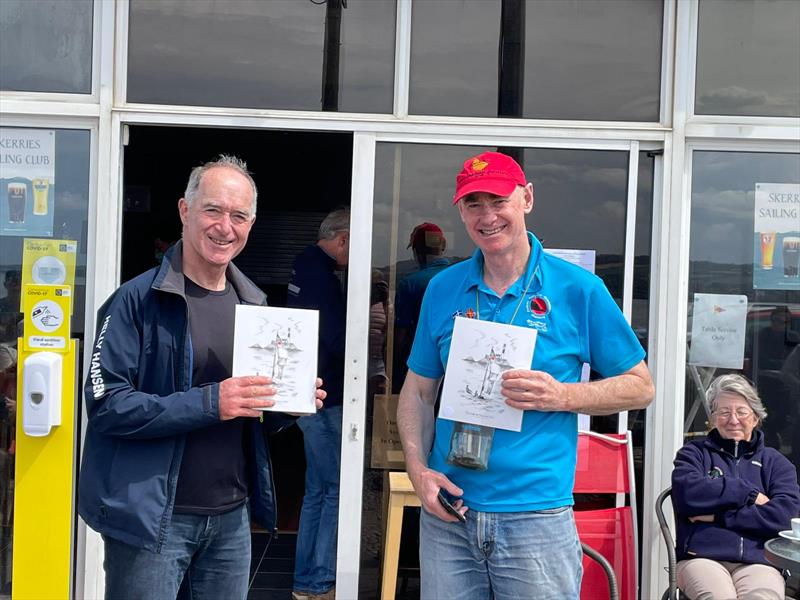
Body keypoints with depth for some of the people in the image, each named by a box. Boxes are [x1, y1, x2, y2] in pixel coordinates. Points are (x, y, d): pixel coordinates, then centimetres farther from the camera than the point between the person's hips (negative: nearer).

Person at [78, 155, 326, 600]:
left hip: (233, 517, 6)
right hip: (152, 517, -6)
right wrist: (208, 403, -25)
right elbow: (105, 403, -18)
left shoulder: (254, 304, 10)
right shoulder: (138, 300, -10)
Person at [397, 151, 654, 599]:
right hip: (447, 516, 3)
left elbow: (640, 387, 2)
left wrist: (563, 397, -15)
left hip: (537, 518, -2)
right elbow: (418, 391, 11)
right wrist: (418, 469, -5)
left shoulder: (578, 290, -4)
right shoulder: (442, 289, 5)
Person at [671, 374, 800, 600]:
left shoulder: (775, 462, 21)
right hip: (702, 558, -1)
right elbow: (686, 494, -2)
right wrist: (749, 494, 2)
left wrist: (719, 517, -2)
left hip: (758, 562, 1)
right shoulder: (695, 453, 19)